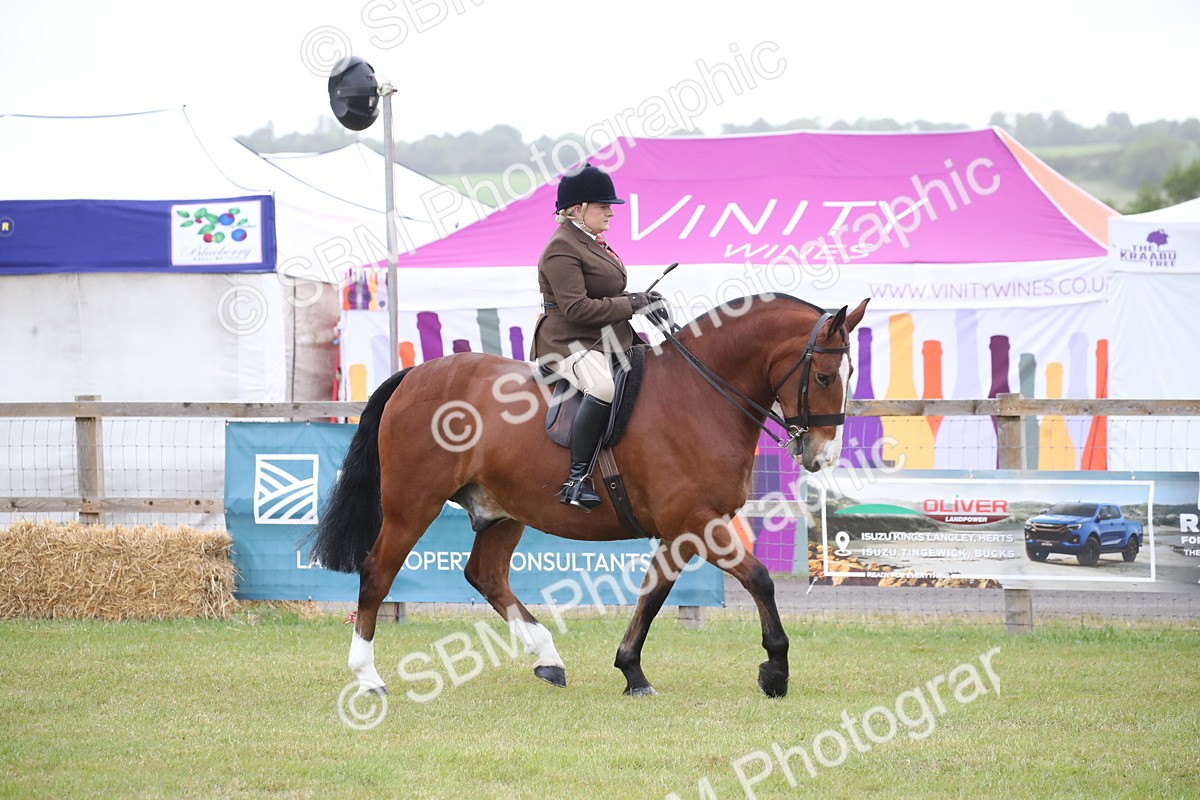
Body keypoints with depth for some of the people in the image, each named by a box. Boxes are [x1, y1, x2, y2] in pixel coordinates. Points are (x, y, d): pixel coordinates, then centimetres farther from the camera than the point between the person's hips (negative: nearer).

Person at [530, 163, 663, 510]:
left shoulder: (592, 243, 18)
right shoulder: (561, 249, -13)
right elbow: (576, 308, -21)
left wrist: (638, 299, 9)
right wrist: (631, 305, -16)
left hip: (608, 340, 11)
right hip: (568, 342, -11)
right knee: (604, 387, -38)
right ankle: (577, 478, -35)